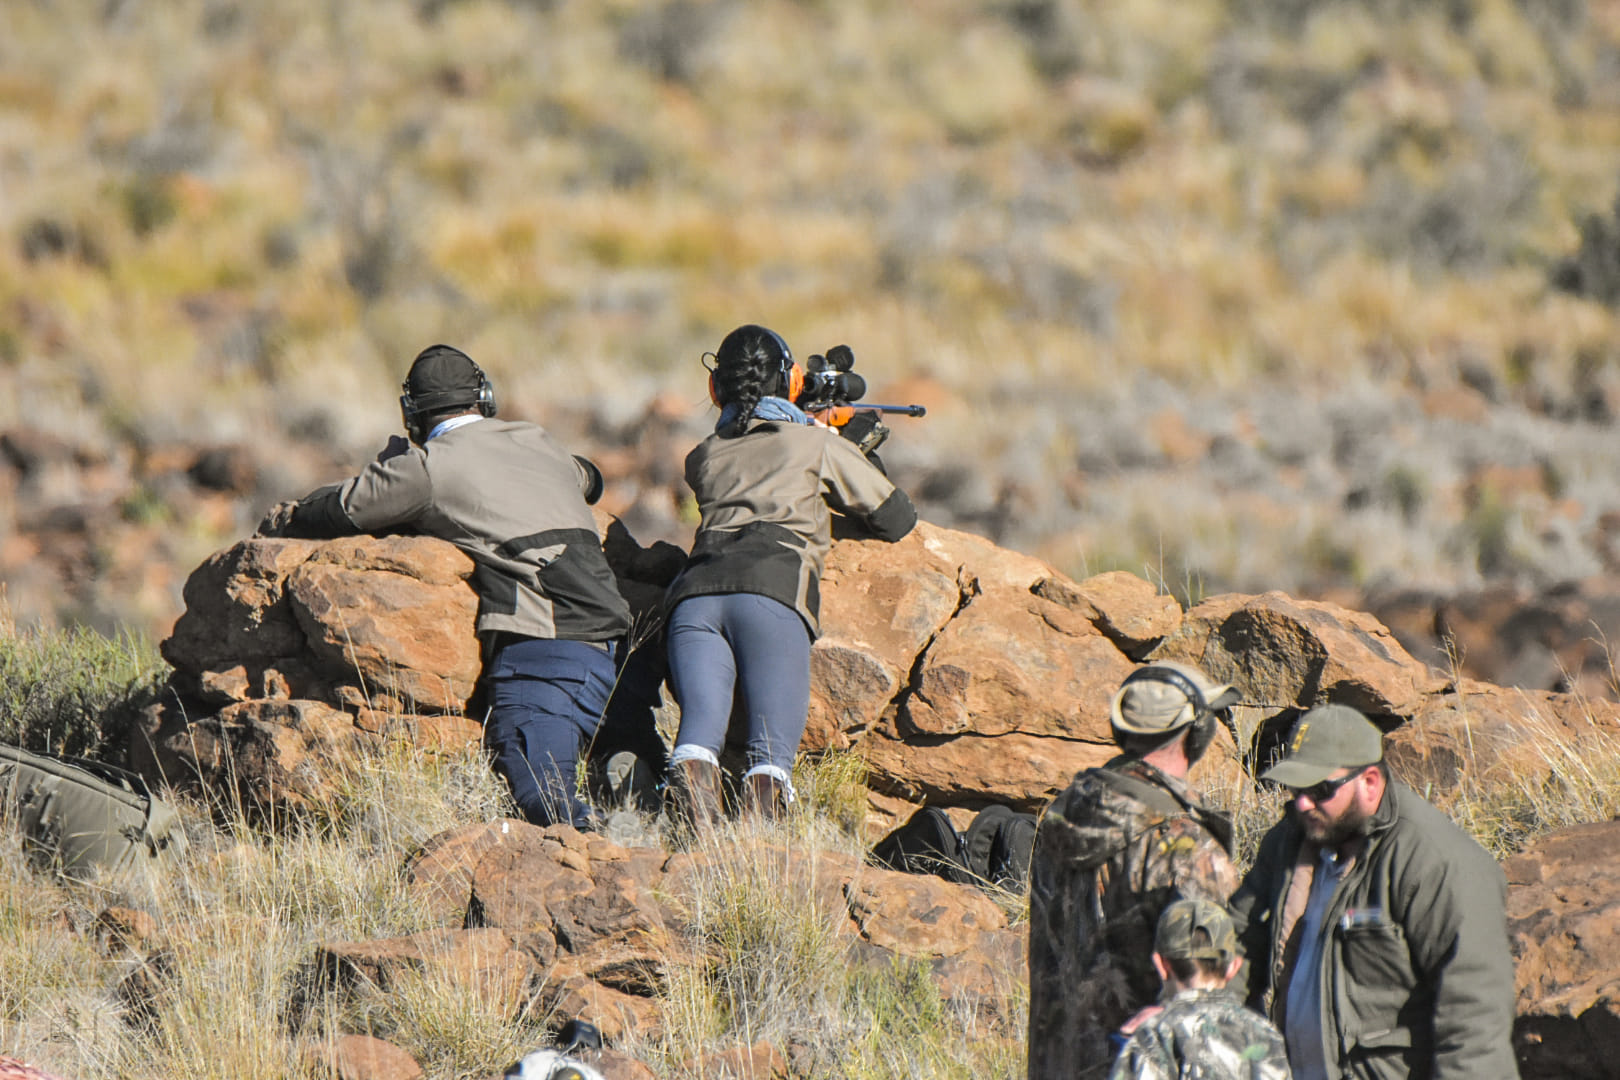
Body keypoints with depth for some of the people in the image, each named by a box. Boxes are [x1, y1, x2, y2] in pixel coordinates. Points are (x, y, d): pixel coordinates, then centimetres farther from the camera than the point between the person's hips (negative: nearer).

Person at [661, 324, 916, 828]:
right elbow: (896, 520, 30)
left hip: (696, 588, 3)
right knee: (771, 751, -17)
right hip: (773, 588, -3)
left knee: (699, 733, -17)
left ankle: (691, 773, -47)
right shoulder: (819, 445, 22)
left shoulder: (702, 458, 31)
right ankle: (765, 796, -46)